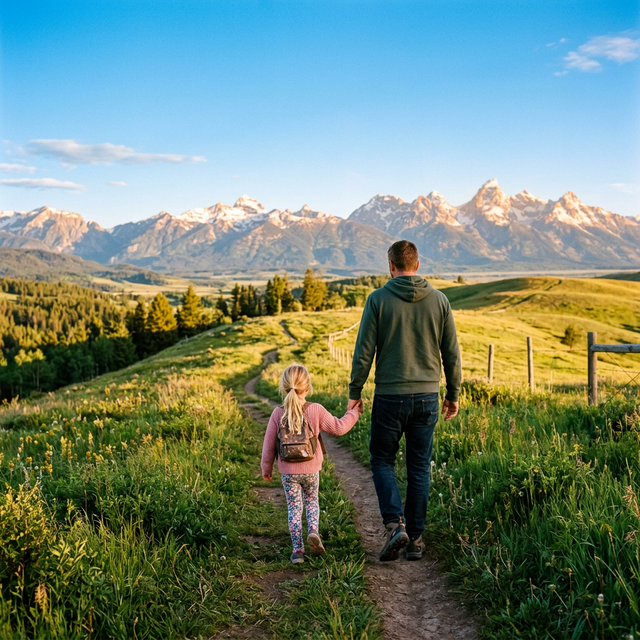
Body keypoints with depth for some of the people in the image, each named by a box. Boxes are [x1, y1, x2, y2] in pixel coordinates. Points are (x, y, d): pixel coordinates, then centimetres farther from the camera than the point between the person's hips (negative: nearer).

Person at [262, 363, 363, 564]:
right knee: (311, 501, 22)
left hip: (288, 471, 0)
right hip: (311, 469, 0)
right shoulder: (316, 410, -12)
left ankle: (297, 548, 7)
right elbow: (338, 428, -4)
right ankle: (313, 531, -2)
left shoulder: (278, 414, -9)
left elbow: (269, 444, -2)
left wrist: (266, 467, 12)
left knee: (294, 507, 10)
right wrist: (354, 412, 11)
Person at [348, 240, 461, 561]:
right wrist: (453, 394, 15)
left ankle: (394, 524, -4)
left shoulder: (378, 299, -7)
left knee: (382, 461, 13)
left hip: (389, 396, -3)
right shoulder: (439, 300, 2)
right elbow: (451, 353, 4)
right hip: (427, 396, 3)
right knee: (419, 468, 12)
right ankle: (415, 538, 17)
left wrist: (354, 393, 3)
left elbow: (364, 351, -7)